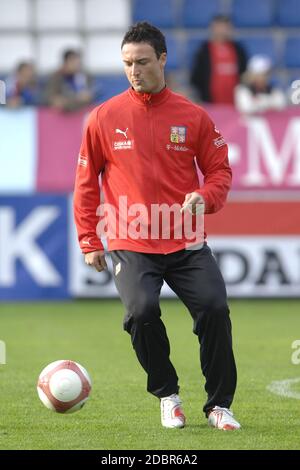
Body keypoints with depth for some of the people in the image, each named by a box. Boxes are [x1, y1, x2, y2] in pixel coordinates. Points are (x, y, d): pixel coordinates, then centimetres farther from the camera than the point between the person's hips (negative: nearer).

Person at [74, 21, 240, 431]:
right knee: (142, 310, -24)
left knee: (215, 308, -16)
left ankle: (219, 404, 2)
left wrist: (204, 197, -11)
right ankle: (167, 394, 2)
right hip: (131, 244, -1)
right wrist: (89, 242, 7)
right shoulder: (104, 118, 4)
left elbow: (220, 170, 12)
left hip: (186, 243, 1)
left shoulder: (193, 116, 5)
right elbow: (86, 182, 10)